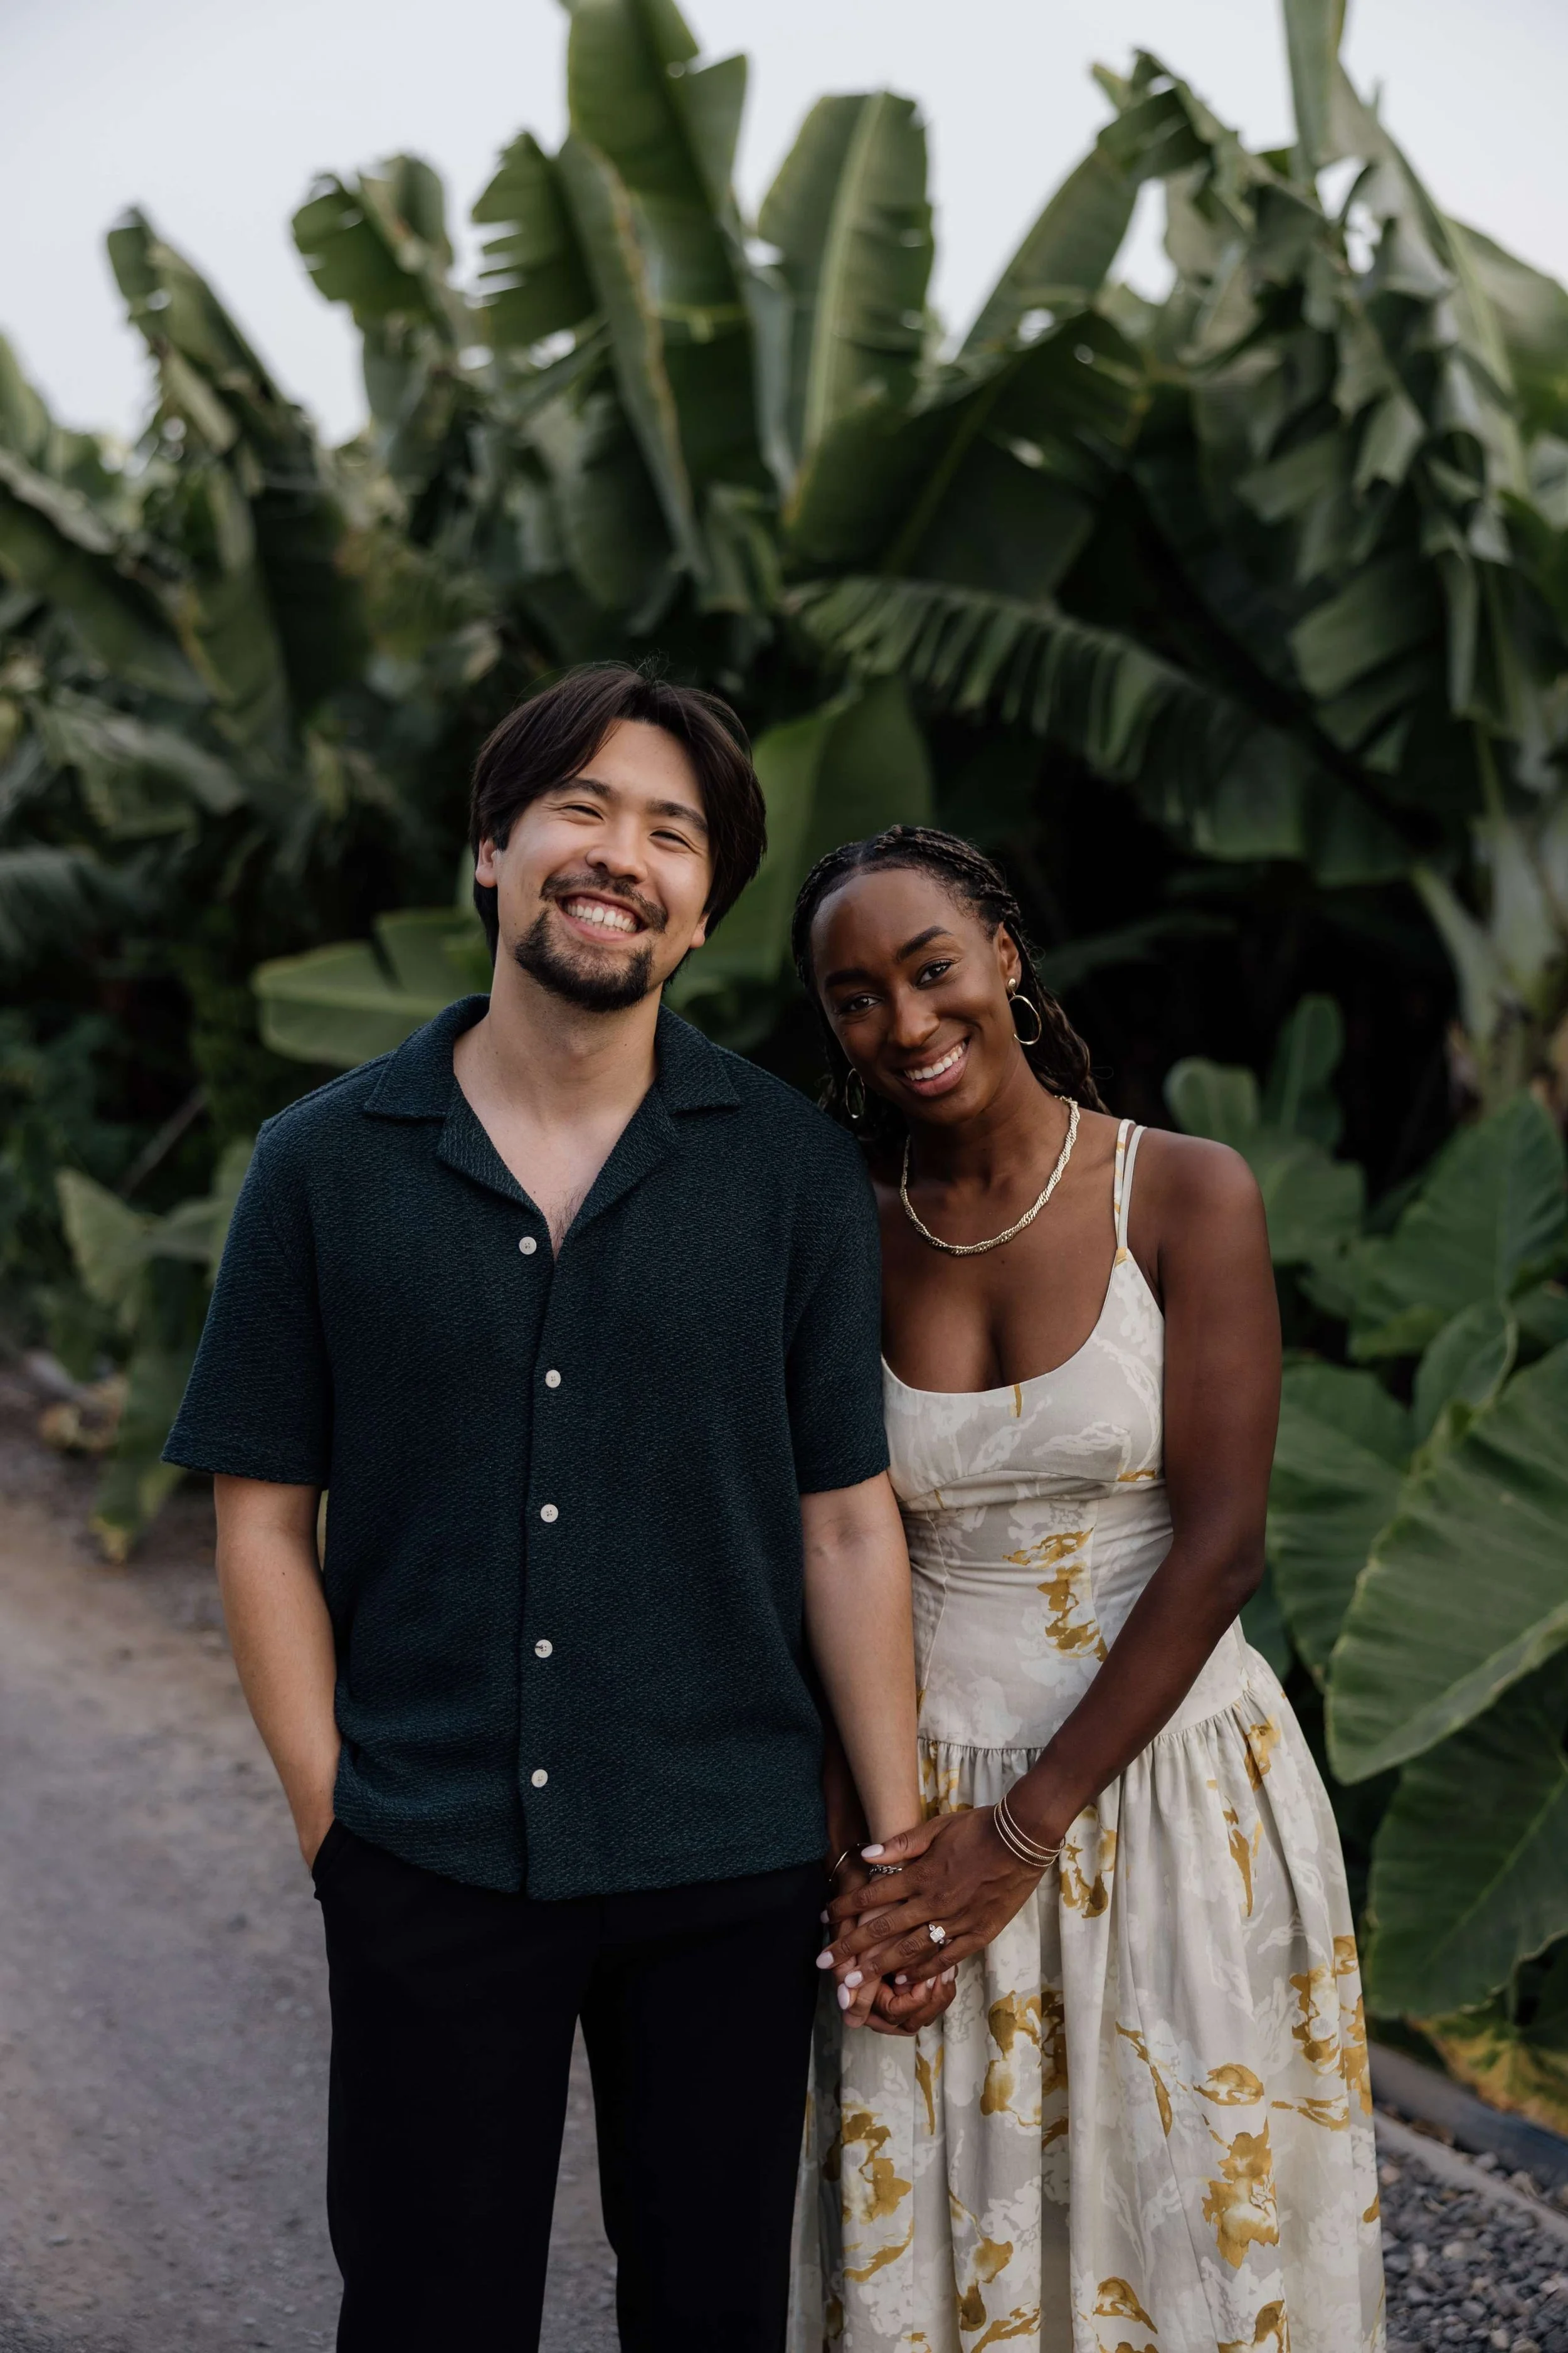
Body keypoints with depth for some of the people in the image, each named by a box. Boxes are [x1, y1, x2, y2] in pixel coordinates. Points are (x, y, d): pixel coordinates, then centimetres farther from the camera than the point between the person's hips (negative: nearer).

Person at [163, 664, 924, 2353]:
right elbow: (265, 1518, 2)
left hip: (729, 1871, 1)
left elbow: (847, 1522, 1)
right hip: (426, 1871, 0)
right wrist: (331, 1815, -4)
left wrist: (906, 1854, 0)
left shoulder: (792, 1171, 1)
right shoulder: (326, 1166, 0)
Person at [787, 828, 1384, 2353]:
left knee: (1183, 2227, 9)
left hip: (1173, 1789, -2)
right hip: (931, 1801, 2)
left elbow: (1218, 1547, -13)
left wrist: (1024, 1835, -13)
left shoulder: (1189, 1197, -10)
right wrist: (868, 1829, -9)